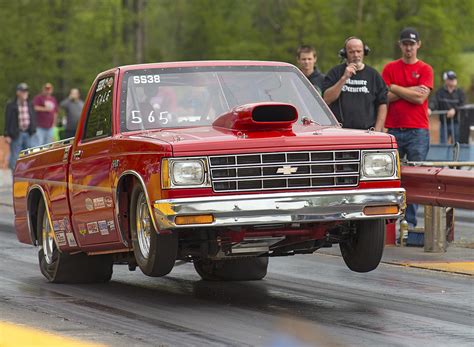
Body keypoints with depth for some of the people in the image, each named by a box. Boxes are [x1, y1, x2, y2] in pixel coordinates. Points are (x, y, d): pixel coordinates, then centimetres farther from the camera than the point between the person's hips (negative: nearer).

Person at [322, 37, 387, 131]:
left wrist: (377, 130, -1)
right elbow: (326, 100, -5)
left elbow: (382, 104, 10)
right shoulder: (335, 73, 7)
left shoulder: (373, 75, 12)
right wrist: (344, 78, -11)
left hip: (367, 131, 1)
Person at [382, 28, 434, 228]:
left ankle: (410, 222, 1)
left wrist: (395, 88, -3)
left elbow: (420, 97, -8)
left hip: (418, 131, -1)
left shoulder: (425, 70, 5)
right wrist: (410, 91, -6)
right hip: (393, 130, 1)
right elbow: (384, 97, -1)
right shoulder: (390, 68, 10)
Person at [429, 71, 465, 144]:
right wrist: (429, 109, -36)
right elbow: (433, 102, -14)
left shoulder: (460, 92, 5)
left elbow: (462, 106, -6)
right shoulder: (440, 92, 2)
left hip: (456, 123, 0)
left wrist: (454, 110, -25)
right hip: (444, 124, 0)